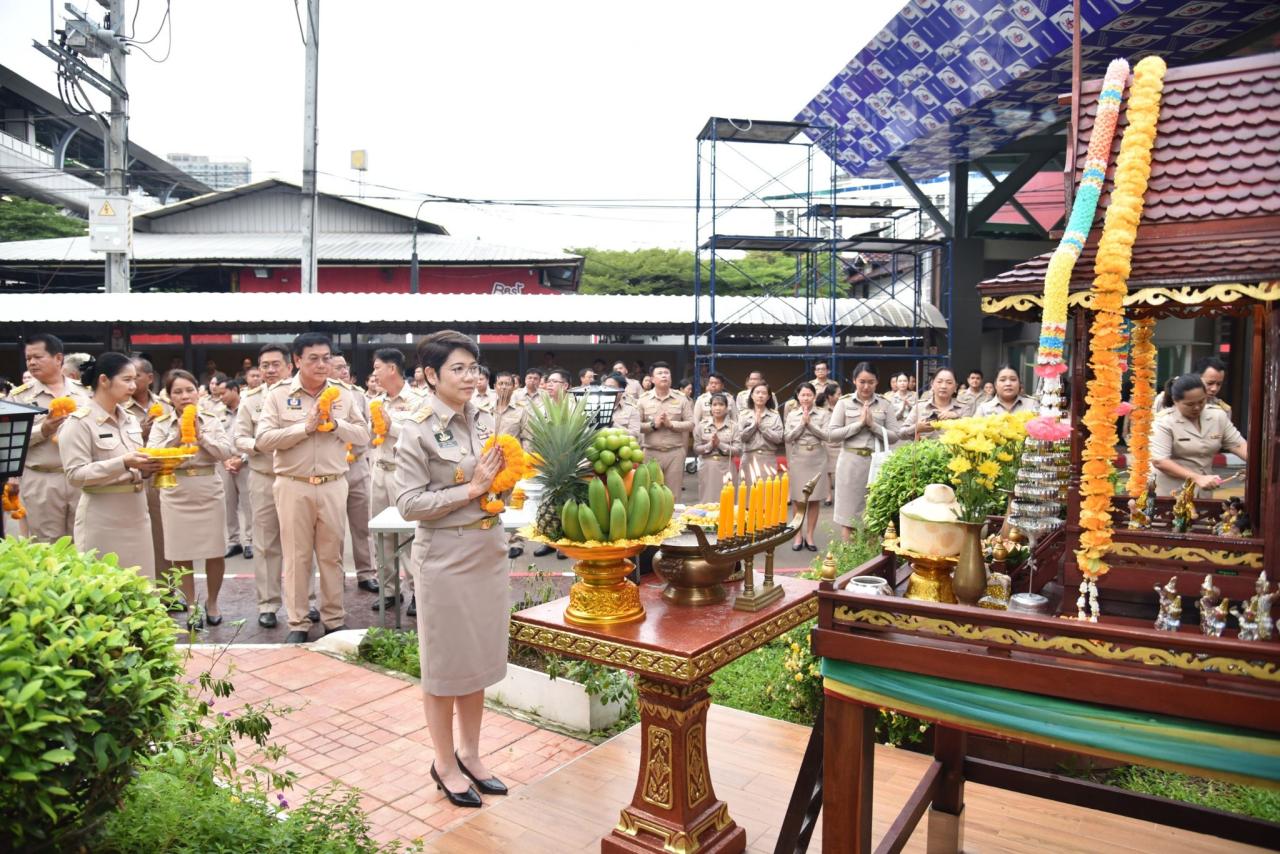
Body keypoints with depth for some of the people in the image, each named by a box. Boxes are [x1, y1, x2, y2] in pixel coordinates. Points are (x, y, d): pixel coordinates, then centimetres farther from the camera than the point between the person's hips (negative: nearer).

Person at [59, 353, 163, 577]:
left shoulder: (130, 420, 11)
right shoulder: (79, 422, -9)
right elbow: (75, 475, -16)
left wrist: (146, 469, -2)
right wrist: (123, 463, -25)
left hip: (136, 514, 7)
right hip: (103, 520, -6)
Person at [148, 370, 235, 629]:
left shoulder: (211, 420, 2)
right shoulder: (161, 424, 0)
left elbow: (227, 452, -7)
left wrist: (201, 435, -15)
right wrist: (177, 437, -18)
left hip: (210, 494, 1)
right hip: (176, 496, 0)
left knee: (215, 553, 6)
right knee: (181, 555, 6)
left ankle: (212, 602, 26)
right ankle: (192, 606, 22)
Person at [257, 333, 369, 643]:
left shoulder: (343, 394, 5)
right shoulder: (279, 395, -1)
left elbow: (363, 435, 3)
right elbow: (263, 439, -9)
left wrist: (335, 423, -13)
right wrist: (305, 427, -17)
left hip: (333, 485, 2)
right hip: (293, 486, -1)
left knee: (332, 554, 10)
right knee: (297, 556, 7)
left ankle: (334, 619, 22)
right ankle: (297, 623, 18)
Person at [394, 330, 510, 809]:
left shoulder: (485, 422, 6)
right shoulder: (417, 432, -11)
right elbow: (409, 504, -15)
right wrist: (470, 489, -19)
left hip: (488, 552, 6)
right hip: (445, 558, -6)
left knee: (480, 657, 15)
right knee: (445, 661, 8)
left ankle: (469, 752, 33)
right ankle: (445, 763, 26)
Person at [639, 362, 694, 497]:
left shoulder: (681, 399, 6)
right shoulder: (643, 399, 5)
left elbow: (691, 424, 1)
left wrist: (671, 424, -11)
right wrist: (653, 425, -13)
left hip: (675, 452, 0)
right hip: (651, 453, 0)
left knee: (673, 494, 4)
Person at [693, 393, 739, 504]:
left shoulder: (733, 426, 2)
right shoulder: (702, 425, 4)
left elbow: (738, 450, -4)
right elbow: (696, 449, 2)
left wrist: (720, 444, -14)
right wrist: (710, 445, -14)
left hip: (726, 468, 0)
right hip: (707, 468, 0)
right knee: (707, 502, 2)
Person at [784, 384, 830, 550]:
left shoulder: (823, 414, 2)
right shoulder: (792, 415, 5)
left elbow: (826, 436, -7)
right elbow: (787, 438, -3)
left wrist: (810, 423, -12)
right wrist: (802, 423, -9)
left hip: (817, 459, 0)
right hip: (798, 459, 1)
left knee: (814, 500, 4)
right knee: (798, 500, 5)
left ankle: (809, 535, 12)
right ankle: (798, 535, 13)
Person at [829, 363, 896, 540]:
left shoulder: (885, 405, 6)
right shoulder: (844, 403, 2)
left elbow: (893, 436, 1)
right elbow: (833, 433, -5)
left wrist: (873, 425, -11)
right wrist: (859, 423, -11)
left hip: (876, 462, 1)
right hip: (851, 461, -1)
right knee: (848, 512, 3)